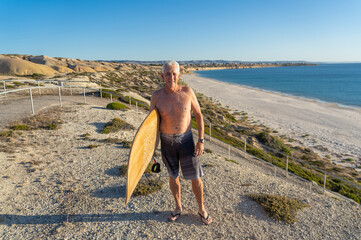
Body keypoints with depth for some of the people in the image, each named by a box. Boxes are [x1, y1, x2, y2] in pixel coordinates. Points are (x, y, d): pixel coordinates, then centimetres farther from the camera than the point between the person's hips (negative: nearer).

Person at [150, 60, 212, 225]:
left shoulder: (187, 92, -9)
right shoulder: (157, 96, -8)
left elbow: (199, 115, -1)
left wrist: (201, 140, -6)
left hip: (186, 139, -1)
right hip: (166, 141, 1)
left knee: (195, 177, 5)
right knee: (173, 176, 16)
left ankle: (201, 209, 31)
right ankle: (178, 207, 40)